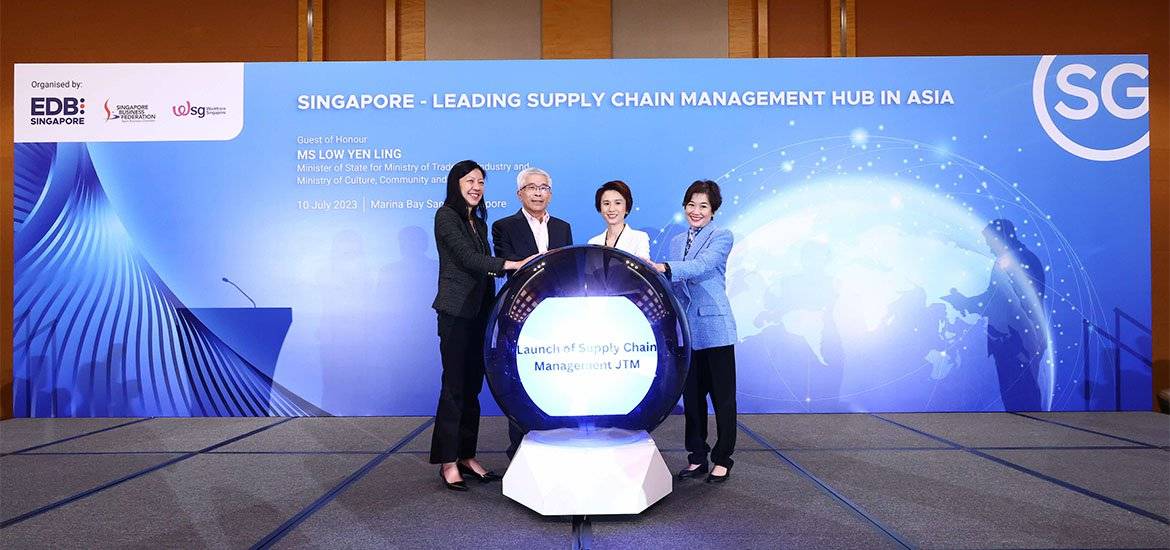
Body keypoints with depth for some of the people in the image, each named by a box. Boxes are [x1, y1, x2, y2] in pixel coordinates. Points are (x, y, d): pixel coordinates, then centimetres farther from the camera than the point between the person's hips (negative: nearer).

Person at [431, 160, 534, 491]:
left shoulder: (479, 222, 19)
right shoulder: (446, 215, -4)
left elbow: (484, 267, 14)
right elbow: (467, 258, -16)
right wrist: (515, 264, -22)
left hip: (480, 312, 7)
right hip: (456, 312, -7)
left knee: (472, 386, 9)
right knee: (454, 386, -5)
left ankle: (467, 456, 16)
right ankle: (448, 461, 2)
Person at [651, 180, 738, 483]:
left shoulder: (722, 237, -4)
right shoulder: (677, 241, 15)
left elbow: (700, 266, -23)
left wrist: (663, 268, -36)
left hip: (714, 327, -6)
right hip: (686, 329, 6)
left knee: (722, 396, 3)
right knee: (691, 395, 11)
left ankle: (722, 460, 15)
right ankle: (697, 458, 22)